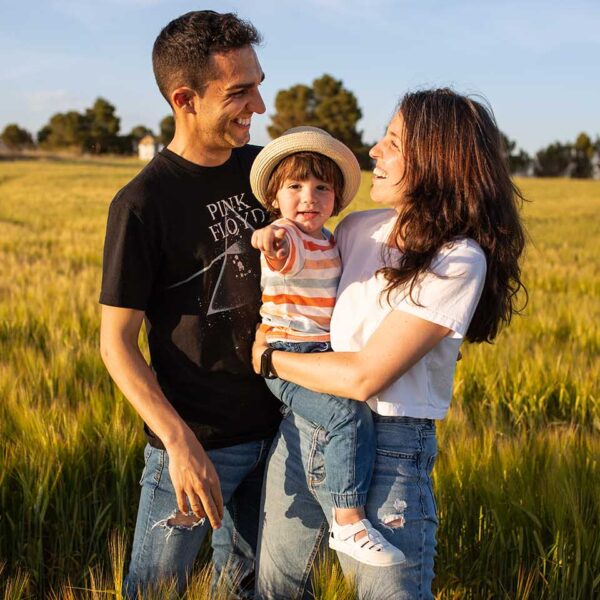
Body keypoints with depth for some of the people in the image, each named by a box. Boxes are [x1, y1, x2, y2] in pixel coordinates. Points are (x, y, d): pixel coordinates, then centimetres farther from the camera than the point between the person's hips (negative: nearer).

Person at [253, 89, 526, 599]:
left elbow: (364, 377, -19)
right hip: (300, 430, 6)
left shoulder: (457, 261, -15)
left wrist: (269, 359, -6)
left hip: (384, 449, -6)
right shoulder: (358, 228, 4)